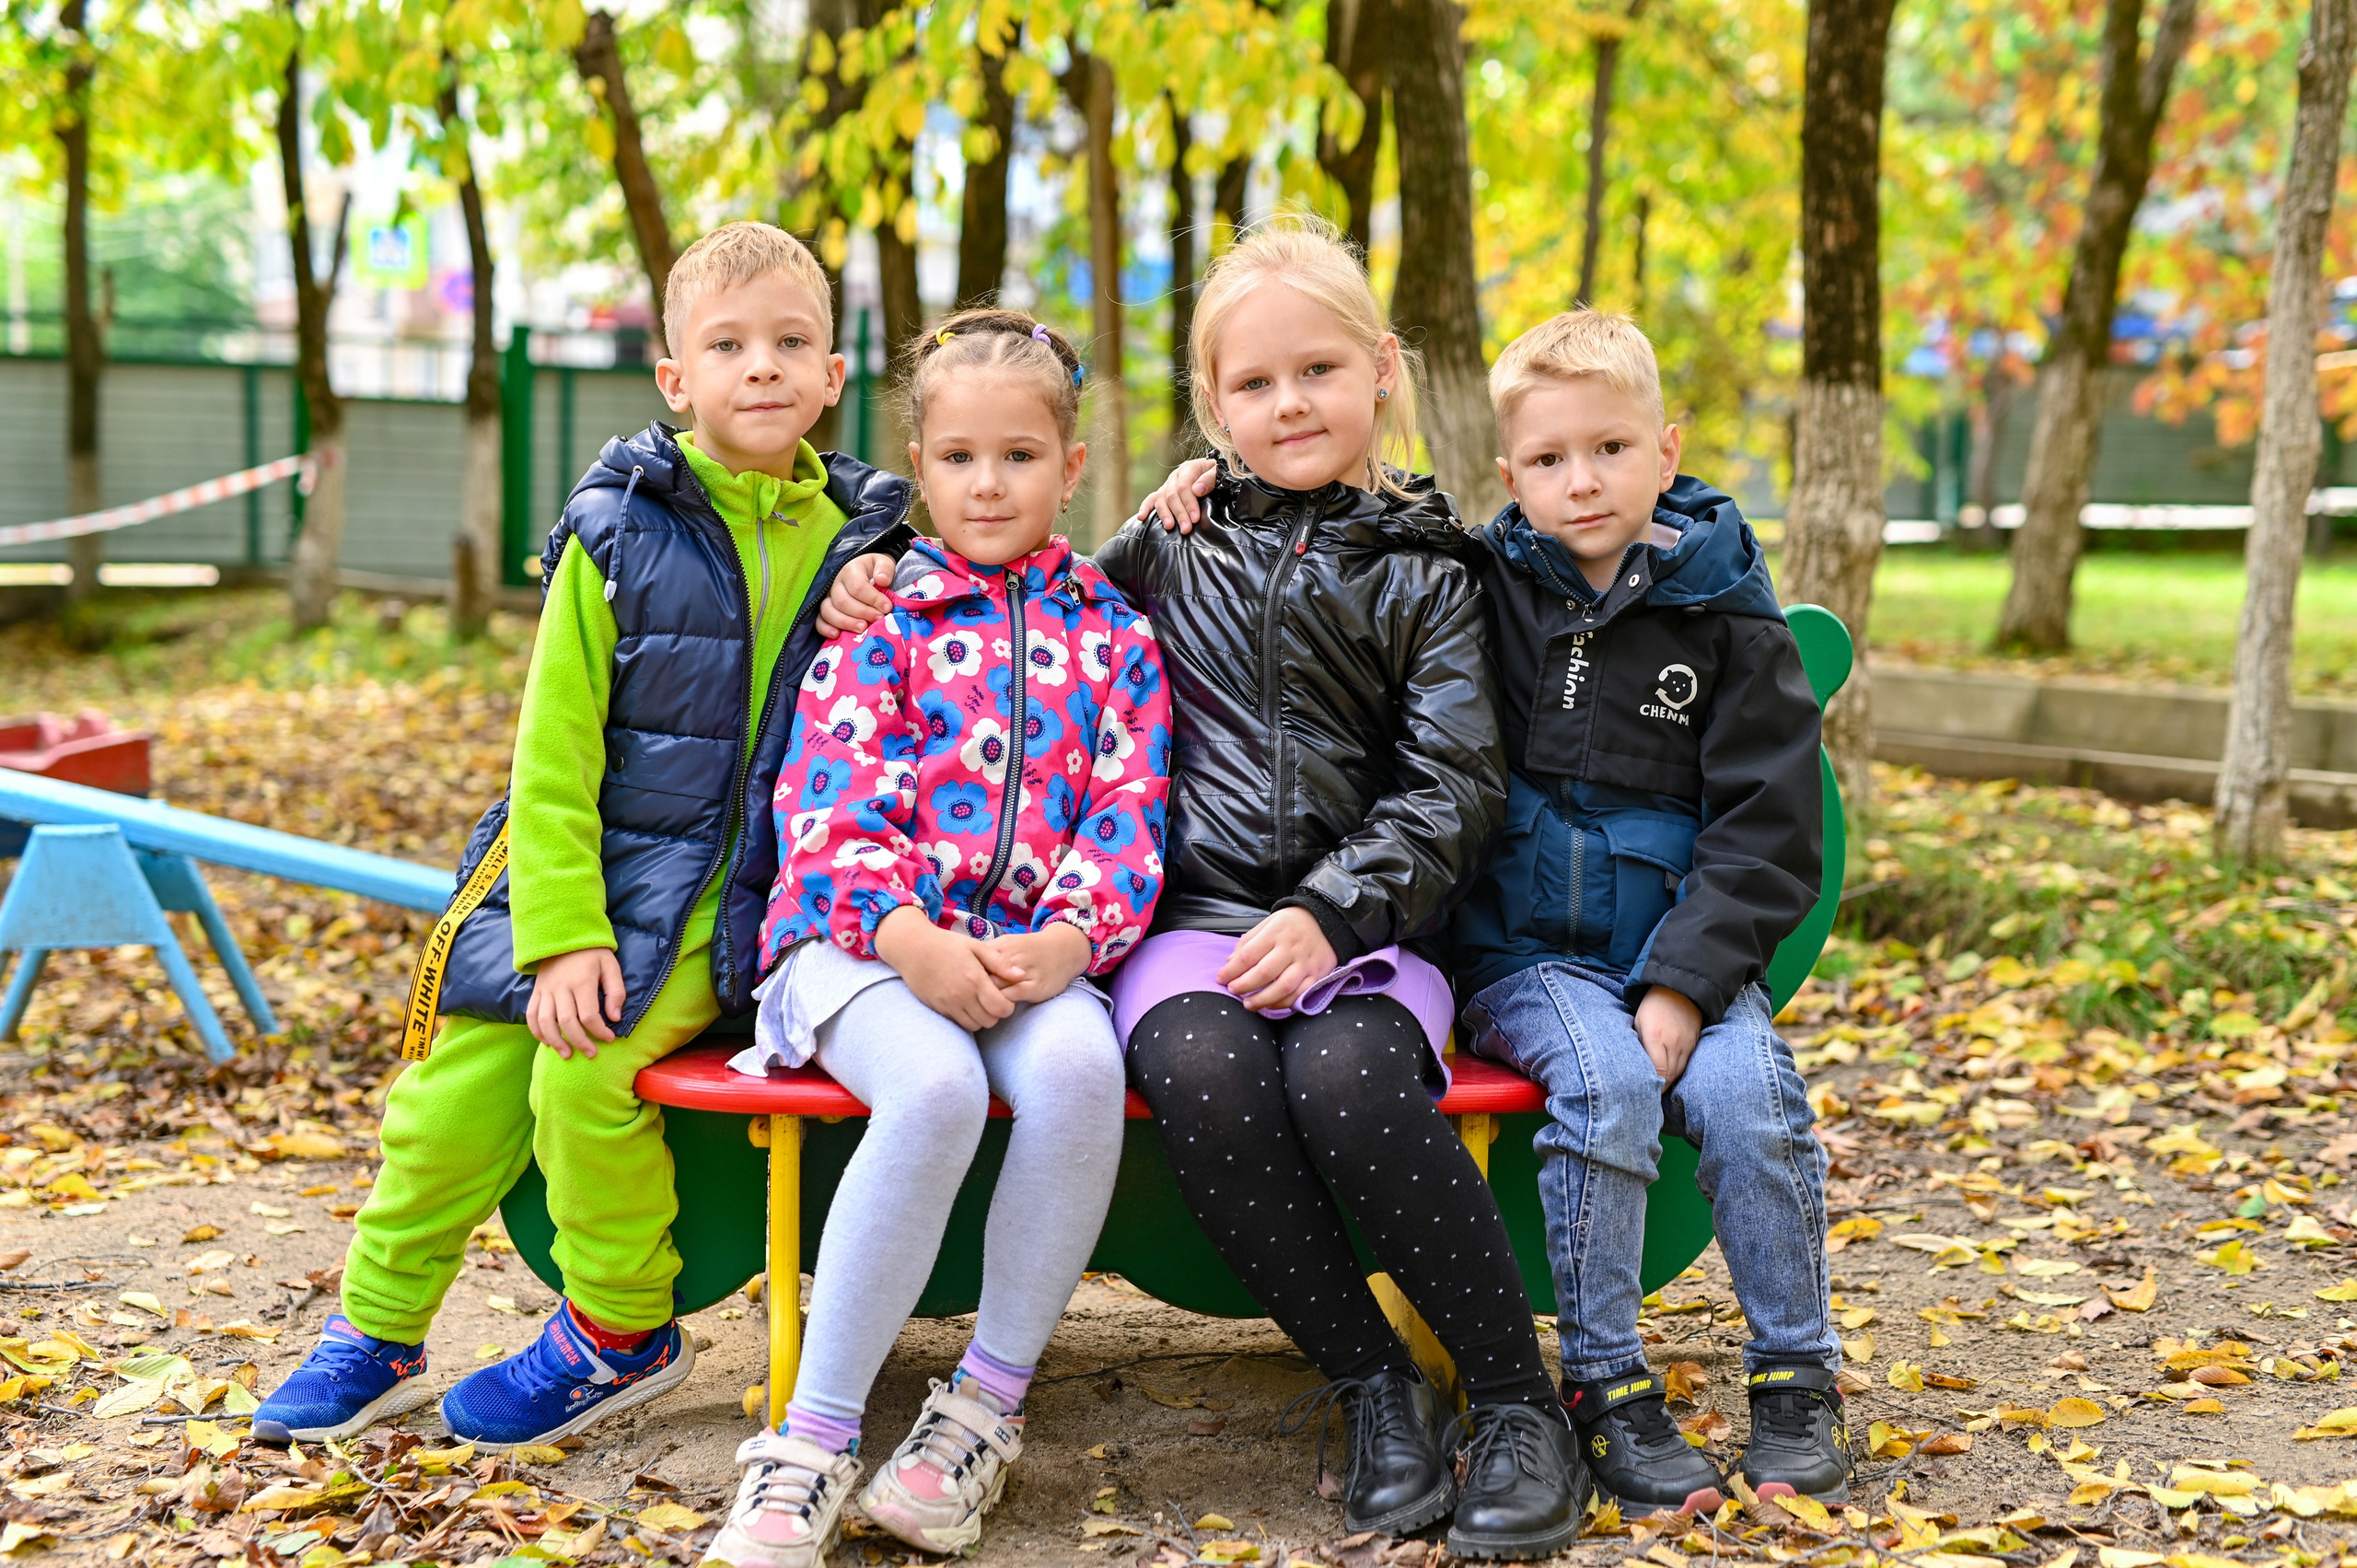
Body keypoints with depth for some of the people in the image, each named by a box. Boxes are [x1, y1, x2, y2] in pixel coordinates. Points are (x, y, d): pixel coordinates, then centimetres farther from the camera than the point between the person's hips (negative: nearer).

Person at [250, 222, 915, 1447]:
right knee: (461, 1082, -5)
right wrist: (561, 932, -14)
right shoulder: (621, 536, -4)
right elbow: (553, 749, -6)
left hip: (736, 899, -1)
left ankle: (620, 1336, 2)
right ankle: (377, 1333, 19)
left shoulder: (862, 541, 2)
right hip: (583, 872, 1)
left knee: (587, 1069, -21)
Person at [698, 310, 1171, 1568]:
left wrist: (1066, 940, -14)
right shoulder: (884, 617, 10)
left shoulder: (1112, 634, 15)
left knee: (1079, 1065, -32)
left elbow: (1128, 818, 7)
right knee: (937, 1086, -34)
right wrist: (916, 943, -18)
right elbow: (829, 807, -1)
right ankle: (814, 1438, -23)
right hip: (865, 940, -2)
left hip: (1035, 954, 2)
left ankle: (987, 1405, -15)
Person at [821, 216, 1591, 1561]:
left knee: (1349, 1082, -34)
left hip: (1361, 923, -1)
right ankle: (1375, 1389, -16)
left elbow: (1454, 792, 1)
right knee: (1205, 1074, -33)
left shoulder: (1425, 575, 10)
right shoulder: (1171, 547, 15)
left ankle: (1519, 1400, -17)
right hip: (1195, 920, 1)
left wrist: (1331, 913, -14)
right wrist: (888, 582, 9)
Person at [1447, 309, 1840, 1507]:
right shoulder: (1483, 588, 6)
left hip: (1679, 946, 0)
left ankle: (1796, 1376, -5)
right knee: (1605, 1081, -28)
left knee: (1747, 1092, -25)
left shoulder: (1725, 618, 1)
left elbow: (1769, 829, -2)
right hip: (1521, 950, 0)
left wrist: (1685, 983, -15)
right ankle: (1605, 1385, -15)